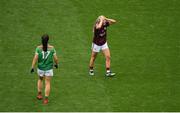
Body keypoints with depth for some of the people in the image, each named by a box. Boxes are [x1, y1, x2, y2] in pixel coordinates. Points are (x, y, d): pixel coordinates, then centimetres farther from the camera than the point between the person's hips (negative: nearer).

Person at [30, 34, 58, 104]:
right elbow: (55, 58, -5)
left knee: (40, 79, 29)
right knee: (47, 83, 8)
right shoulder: (52, 48, -12)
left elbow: (35, 58, -15)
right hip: (49, 68, -1)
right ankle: (46, 99, 6)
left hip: (40, 68, 1)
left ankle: (39, 94, 29)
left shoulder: (39, 48, -13)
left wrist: (32, 67, -7)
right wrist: (56, 64, 15)